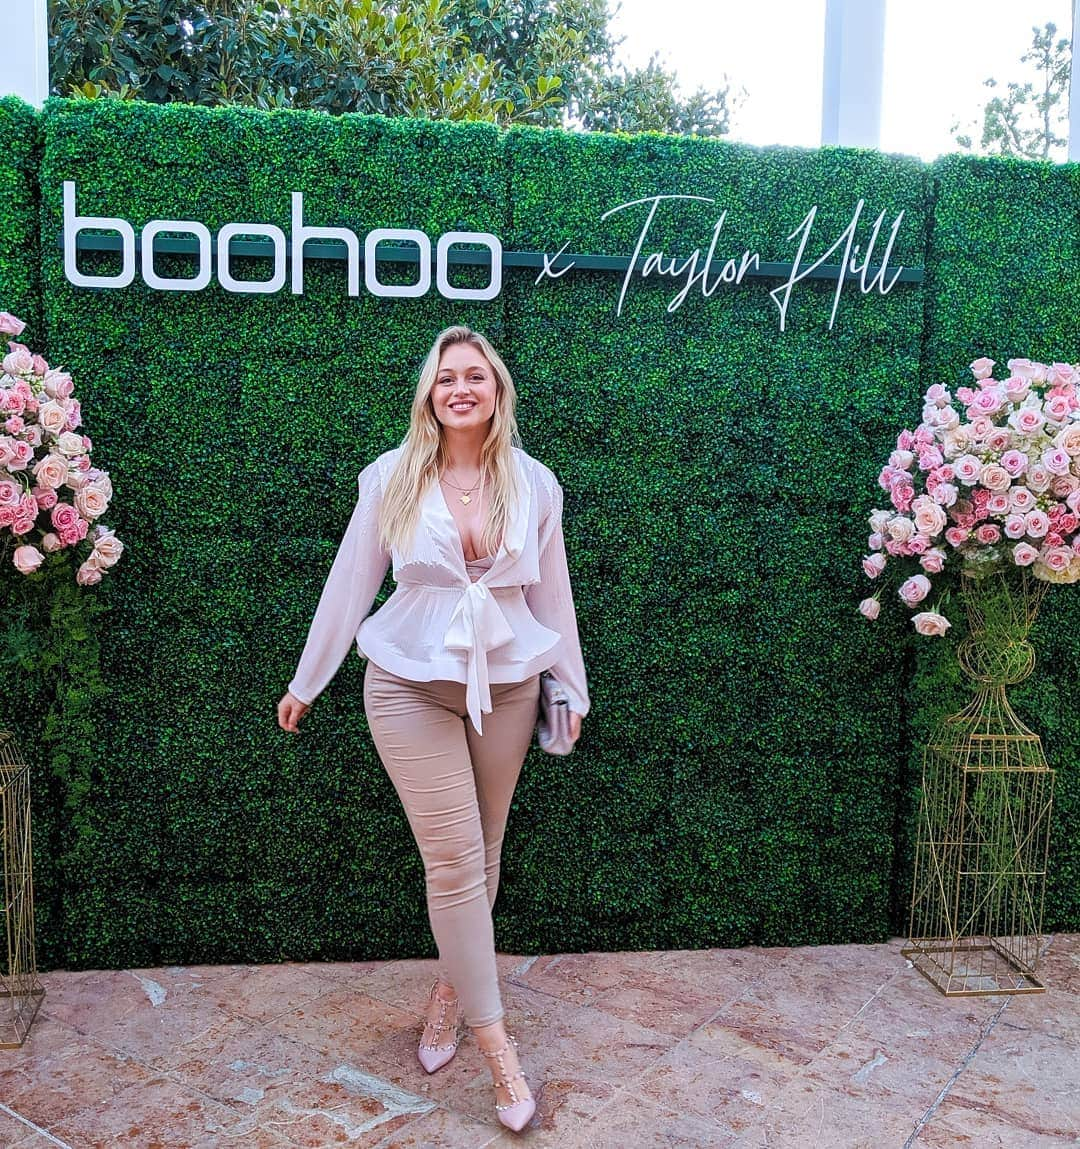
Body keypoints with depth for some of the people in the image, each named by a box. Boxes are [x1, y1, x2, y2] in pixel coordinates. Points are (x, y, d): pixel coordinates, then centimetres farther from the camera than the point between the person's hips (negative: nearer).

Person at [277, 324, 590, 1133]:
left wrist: (572, 688, 10)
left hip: (507, 686, 2)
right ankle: (496, 1043, 8)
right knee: (454, 860, -4)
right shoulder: (393, 477, -5)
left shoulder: (534, 483, 0)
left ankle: (449, 989, 34)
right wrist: (307, 682, 6)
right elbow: (350, 582, 1)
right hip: (412, 686, -2)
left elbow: (552, 591, 7)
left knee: (482, 852, 11)